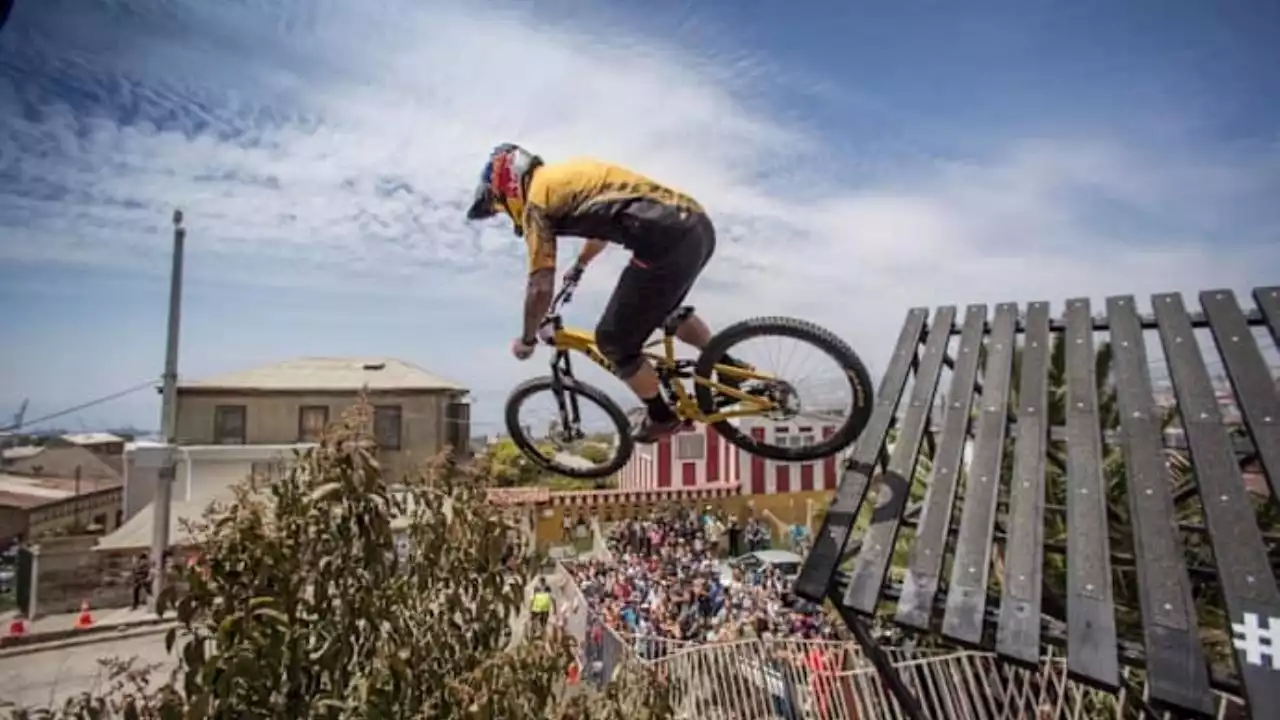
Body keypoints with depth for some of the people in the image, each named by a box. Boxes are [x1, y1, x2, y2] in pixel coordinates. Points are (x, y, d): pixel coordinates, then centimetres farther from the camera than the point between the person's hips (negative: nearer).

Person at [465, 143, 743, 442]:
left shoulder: (536, 202, 3)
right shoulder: (567, 174, 27)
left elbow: (541, 287, -2)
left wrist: (527, 339, 16)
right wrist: (579, 266, 63)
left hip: (668, 241, -9)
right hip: (699, 225, 10)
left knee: (613, 341, 7)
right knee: (663, 309, 34)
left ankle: (661, 417, 24)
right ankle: (729, 366, 33)